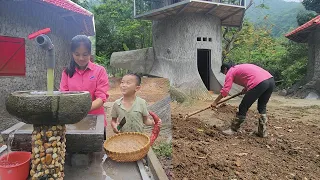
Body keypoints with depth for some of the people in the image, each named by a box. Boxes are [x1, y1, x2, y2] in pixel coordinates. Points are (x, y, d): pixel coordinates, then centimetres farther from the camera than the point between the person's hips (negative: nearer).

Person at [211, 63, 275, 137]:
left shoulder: (230, 72, 11)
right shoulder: (240, 67, 33)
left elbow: (225, 91, 4)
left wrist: (215, 102, 13)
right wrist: (246, 88, 25)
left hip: (259, 83, -8)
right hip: (271, 80, 8)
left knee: (243, 108, 6)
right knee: (262, 107, 24)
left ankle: (233, 129, 17)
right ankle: (263, 131, 27)